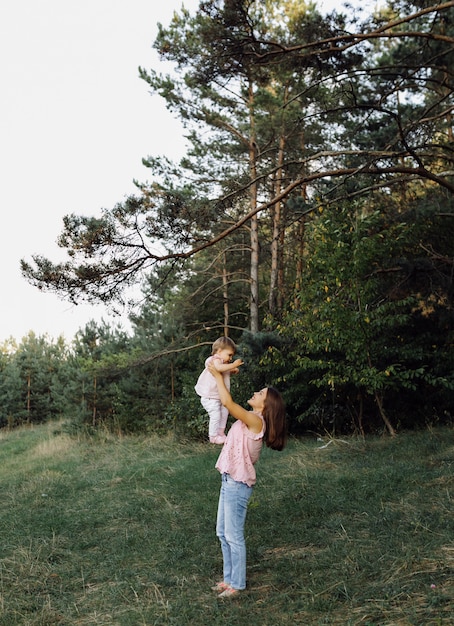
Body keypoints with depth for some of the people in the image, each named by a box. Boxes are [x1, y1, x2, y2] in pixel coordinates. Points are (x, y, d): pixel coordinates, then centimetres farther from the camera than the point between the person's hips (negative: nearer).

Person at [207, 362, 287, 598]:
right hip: (230, 481, 10)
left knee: (233, 536, 1)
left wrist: (218, 375, -15)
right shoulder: (249, 419, 9)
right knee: (223, 533, 17)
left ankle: (237, 584, 15)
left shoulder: (255, 421, -18)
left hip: (237, 484, -10)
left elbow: (227, 402, -26)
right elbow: (226, 403, 19)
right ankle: (229, 578, 30)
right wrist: (219, 376, 9)